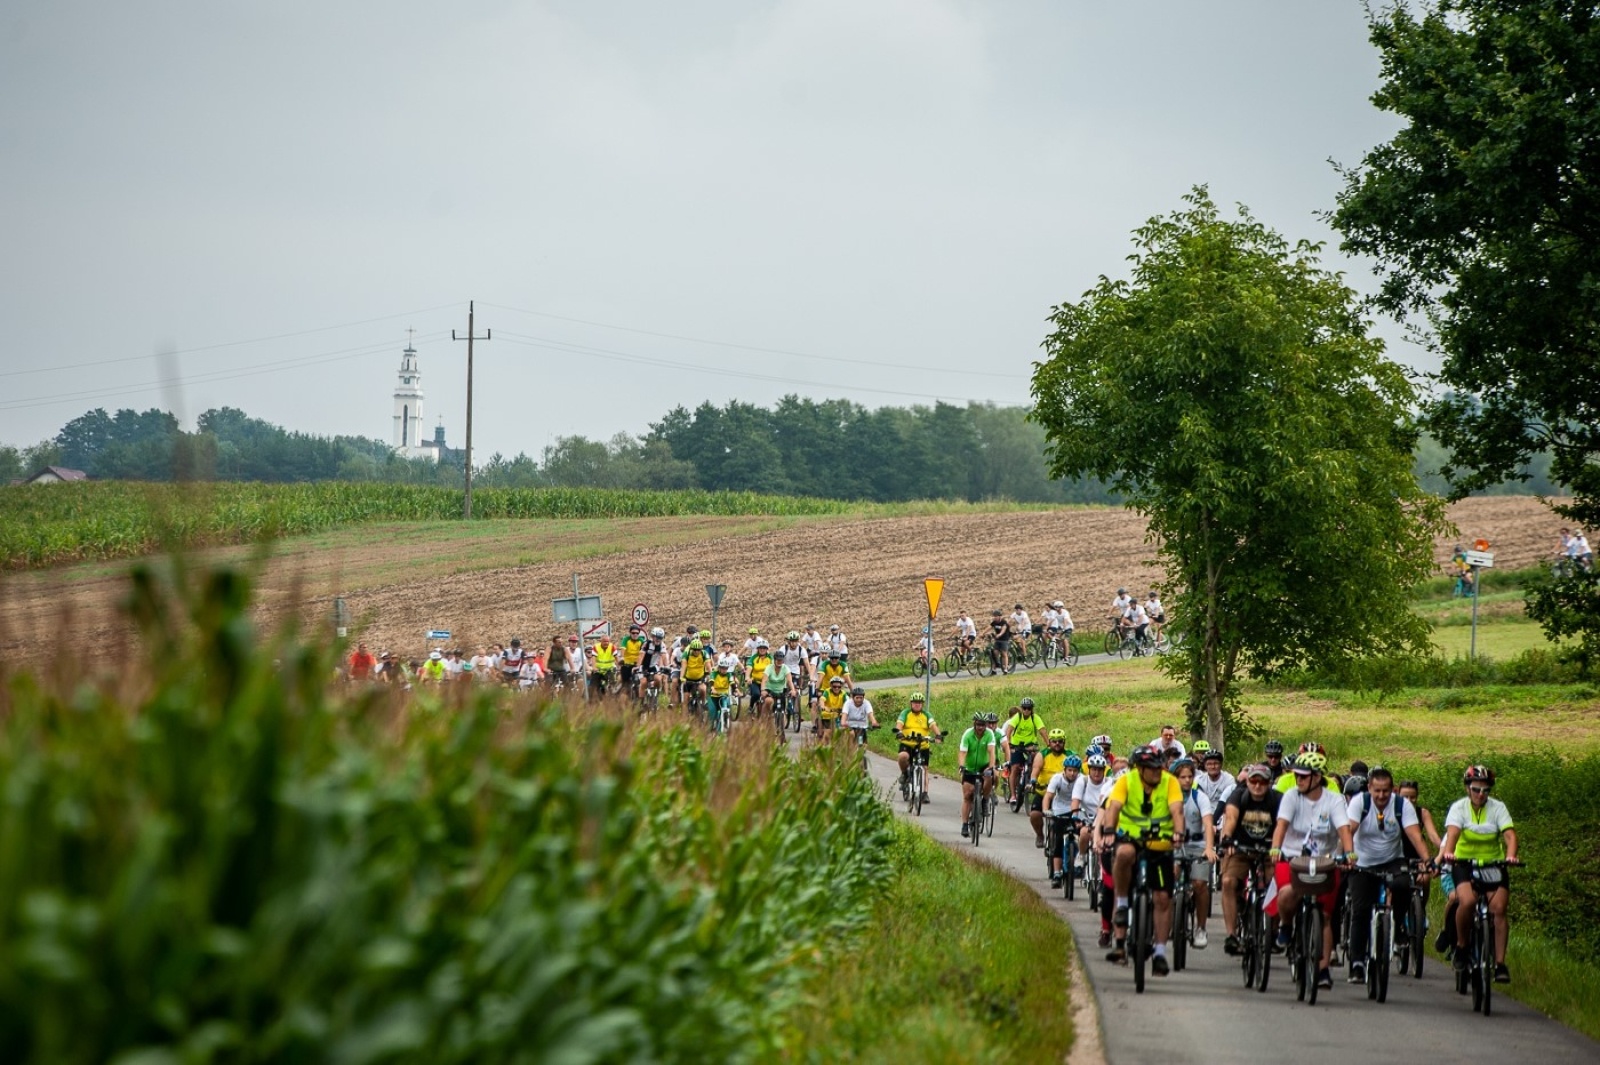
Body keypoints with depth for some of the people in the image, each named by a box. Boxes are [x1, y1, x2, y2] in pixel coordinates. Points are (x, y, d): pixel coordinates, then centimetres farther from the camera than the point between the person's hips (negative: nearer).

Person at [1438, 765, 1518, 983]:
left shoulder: (1498, 808, -5)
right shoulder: (1459, 807, -7)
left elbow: (1510, 835, -18)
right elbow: (1452, 833, -24)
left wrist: (1511, 856, -39)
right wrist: (1447, 853, -45)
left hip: (1494, 864, 1)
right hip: (1464, 863, -1)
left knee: (1498, 908, -18)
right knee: (1467, 900, -29)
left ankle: (1500, 963, -14)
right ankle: (1461, 947, -7)